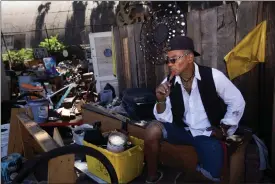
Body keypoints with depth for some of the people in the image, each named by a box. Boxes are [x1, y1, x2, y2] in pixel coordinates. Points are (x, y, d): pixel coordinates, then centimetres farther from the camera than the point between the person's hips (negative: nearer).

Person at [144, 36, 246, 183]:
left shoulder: (213, 76, -18)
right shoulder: (168, 83, -10)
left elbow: (237, 102, -4)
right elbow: (165, 119, -9)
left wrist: (224, 129, -2)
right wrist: (161, 100, -28)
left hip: (207, 134, -2)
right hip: (182, 130, 2)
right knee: (153, 129, -23)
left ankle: (200, 168, 20)